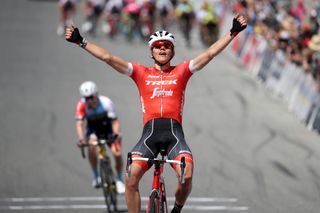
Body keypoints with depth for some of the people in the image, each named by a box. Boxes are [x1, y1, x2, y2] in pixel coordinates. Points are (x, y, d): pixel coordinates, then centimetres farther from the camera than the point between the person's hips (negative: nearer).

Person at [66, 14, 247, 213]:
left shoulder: (181, 71, 15)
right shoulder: (141, 73, 15)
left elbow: (209, 54, 10)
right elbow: (109, 58, 11)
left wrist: (233, 32, 3)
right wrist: (81, 41, 6)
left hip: (174, 131, -1)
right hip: (150, 132, 1)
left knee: (186, 176, -24)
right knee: (131, 179, -20)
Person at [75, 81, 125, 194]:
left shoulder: (106, 103, -30)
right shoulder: (81, 105, -27)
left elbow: (115, 121, -30)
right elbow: (79, 123, -33)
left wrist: (116, 135, -48)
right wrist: (81, 139, -49)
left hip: (107, 127, -1)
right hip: (93, 129, 1)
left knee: (117, 153, -18)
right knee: (91, 144, -31)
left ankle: (119, 179, 9)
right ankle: (96, 176, -12)